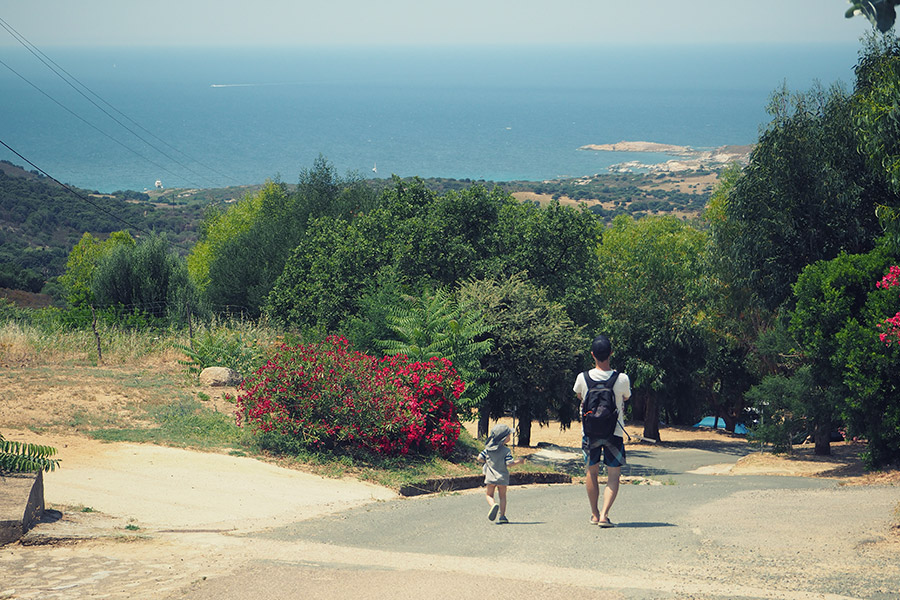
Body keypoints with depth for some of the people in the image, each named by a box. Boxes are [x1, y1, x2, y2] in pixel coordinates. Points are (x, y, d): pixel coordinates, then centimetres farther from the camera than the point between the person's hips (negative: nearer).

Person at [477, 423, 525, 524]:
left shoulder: (488, 449, 0)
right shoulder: (506, 451, -11)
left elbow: (480, 458, 0)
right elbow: (509, 464, -18)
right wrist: (518, 462, -1)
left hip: (490, 477, 1)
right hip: (502, 478, -1)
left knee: (489, 494, 11)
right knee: (502, 496, 11)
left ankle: (493, 505, -21)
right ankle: (502, 516, 5)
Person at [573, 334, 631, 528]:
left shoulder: (582, 378, -11)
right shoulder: (622, 379, -14)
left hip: (590, 431, 1)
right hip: (615, 432, -1)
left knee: (591, 471, 17)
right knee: (613, 475, 4)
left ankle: (595, 514, 25)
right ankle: (604, 515, -11)